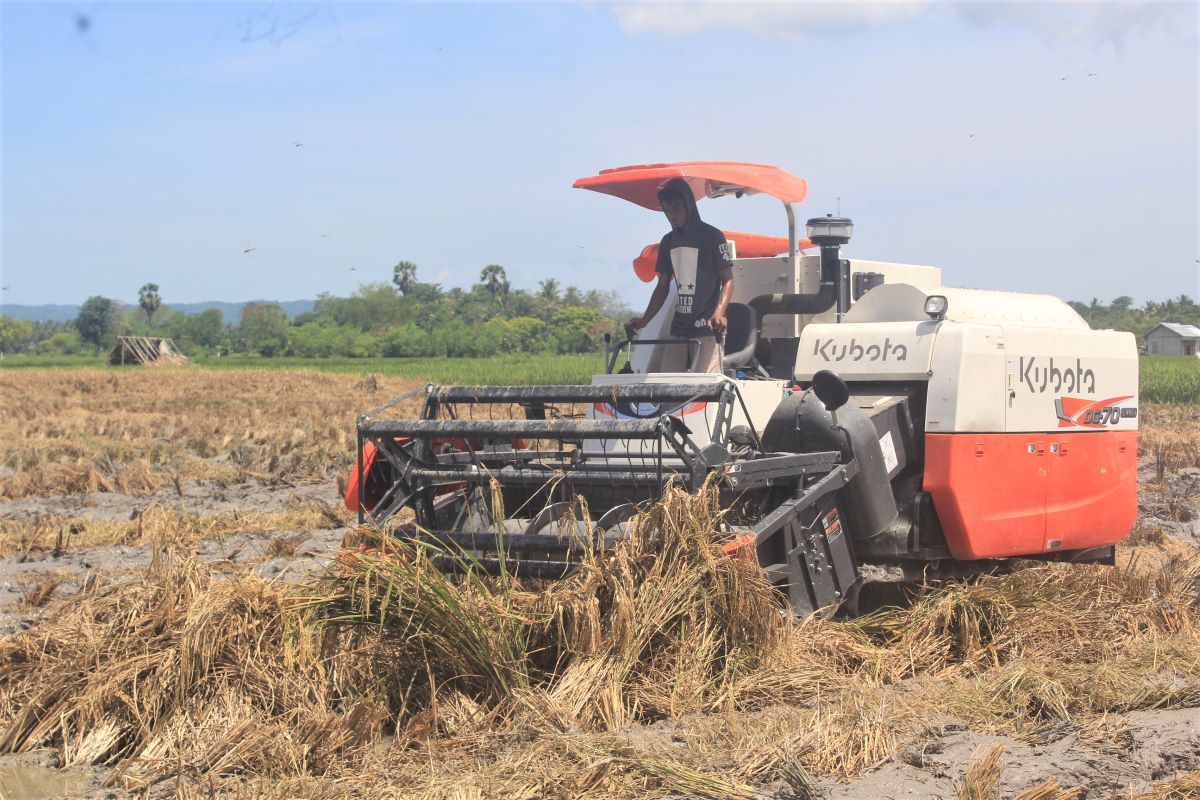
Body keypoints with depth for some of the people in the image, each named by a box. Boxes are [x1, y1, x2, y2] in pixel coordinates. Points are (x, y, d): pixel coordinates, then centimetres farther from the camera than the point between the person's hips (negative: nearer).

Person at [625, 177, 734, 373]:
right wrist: (644, 320, 7)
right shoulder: (668, 242, 15)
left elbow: (728, 279, -6)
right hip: (678, 330, 6)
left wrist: (718, 313, -24)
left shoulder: (712, 236, -2)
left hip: (706, 330, -6)